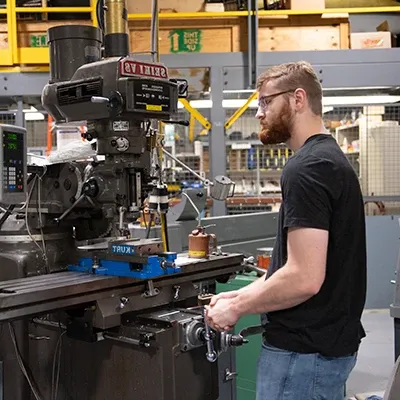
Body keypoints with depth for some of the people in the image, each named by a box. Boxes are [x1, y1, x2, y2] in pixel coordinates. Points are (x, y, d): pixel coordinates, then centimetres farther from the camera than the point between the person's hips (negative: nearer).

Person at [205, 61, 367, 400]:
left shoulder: (306, 169, -20)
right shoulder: (330, 158, 12)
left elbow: (304, 278, -27)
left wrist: (237, 307, -13)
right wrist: (243, 295, 9)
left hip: (305, 350, -10)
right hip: (327, 339, 10)